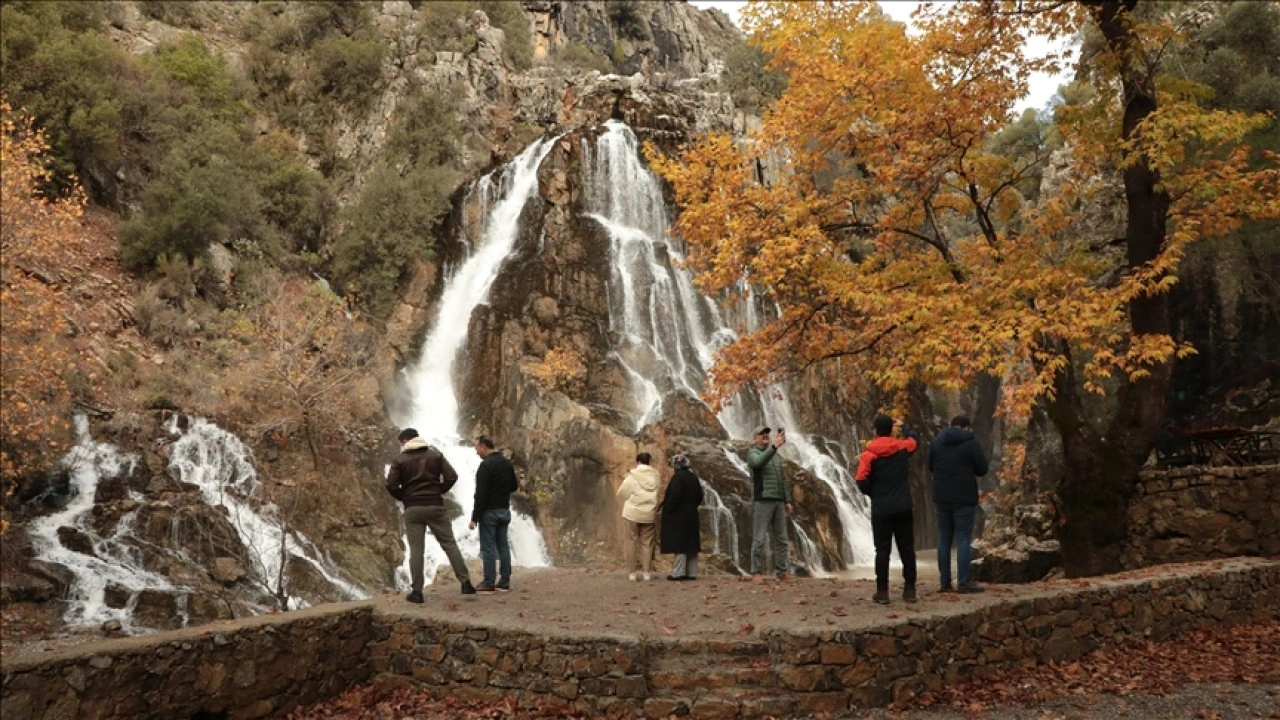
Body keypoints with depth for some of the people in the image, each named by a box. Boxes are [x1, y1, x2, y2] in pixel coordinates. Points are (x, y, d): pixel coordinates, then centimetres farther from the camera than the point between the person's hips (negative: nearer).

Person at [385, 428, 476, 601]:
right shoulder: (436, 454, 6)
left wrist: (404, 497, 9)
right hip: (436, 507, 1)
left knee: (416, 550, 2)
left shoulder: (399, 460, 1)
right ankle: (465, 582, 3)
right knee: (450, 544, 6)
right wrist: (439, 491, 10)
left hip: (412, 509, -1)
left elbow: (391, 486, -7)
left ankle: (416, 591, 1)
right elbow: (452, 476, -3)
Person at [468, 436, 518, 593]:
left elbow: (480, 494, -19)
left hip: (489, 512, -7)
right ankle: (504, 582, 11)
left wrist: (475, 518, -17)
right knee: (503, 546, 9)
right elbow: (514, 486, 17)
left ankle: (488, 583, 0)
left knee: (488, 548, -2)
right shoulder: (507, 463, 9)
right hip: (505, 511, 7)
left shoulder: (486, 465, -16)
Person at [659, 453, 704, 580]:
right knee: (690, 543, 9)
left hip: (678, 516, -8)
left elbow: (675, 495, -23)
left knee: (679, 543, -7)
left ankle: (679, 572, -7)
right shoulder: (693, 477, 11)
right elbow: (699, 496, 14)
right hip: (691, 516, 8)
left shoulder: (678, 476, -14)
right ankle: (691, 572, 13)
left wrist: (667, 508, -12)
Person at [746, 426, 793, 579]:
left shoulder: (776, 455, 20)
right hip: (762, 501, -7)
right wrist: (774, 446, -34)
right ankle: (757, 572, -3)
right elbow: (759, 462, -26)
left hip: (778, 501, 7)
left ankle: (782, 571, 10)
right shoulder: (753, 453, -1)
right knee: (759, 539, -6)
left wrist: (787, 500, 15)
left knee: (781, 538, 6)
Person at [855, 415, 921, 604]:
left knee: (882, 550, 2)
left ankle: (882, 591, 2)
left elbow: (861, 482, -12)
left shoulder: (868, 455, -8)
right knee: (907, 548, 9)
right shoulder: (902, 447, 1)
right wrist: (903, 426, 39)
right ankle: (910, 589, 11)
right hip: (903, 507, 2)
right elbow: (915, 439, 24)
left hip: (881, 509, -2)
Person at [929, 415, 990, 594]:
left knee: (944, 539, 9)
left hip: (941, 497, 4)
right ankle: (965, 582, -3)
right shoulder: (970, 443, -8)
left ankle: (945, 582, 9)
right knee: (963, 539, -1)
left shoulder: (936, 442, 5)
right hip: (964, 498, -4)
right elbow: (982, 469, -2)